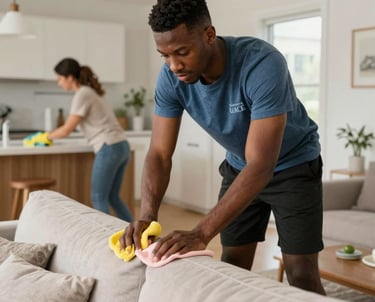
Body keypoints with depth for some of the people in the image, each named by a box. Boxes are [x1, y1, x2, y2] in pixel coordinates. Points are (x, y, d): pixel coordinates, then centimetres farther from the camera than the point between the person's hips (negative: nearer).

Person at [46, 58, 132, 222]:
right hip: (121, 147, 9)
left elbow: (67, 129, -8)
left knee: (99, 199, 0)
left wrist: (48, 136, 8)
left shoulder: (82, 95, -9)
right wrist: (53, 134, 19)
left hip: (109, 149, -9)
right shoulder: (89, 91, 19)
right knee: (112, 197, 15)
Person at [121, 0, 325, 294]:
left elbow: (261, 166, -39)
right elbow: (160, 154, -16)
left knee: (301, 275, -7)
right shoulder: (171, 77, -20)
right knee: (233, 266, 4)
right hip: (239, 166, 4)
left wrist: (201, 234, -45)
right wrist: (147, 216, -33)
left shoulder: (263, 65, -36)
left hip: (293, 165, -4)